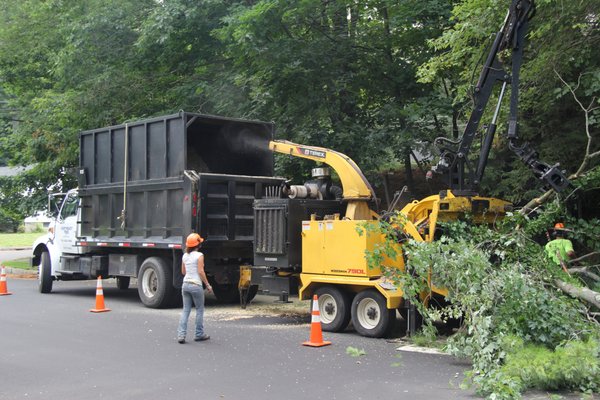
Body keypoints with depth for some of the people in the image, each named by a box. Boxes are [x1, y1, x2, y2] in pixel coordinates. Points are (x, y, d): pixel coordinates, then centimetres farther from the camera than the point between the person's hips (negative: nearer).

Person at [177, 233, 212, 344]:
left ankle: (181, 335, 0)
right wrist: (207, 284, -7)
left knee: (186, 310, 8)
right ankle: (199, 334, 14)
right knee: (199, 310, 8)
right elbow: (201, 272, -13)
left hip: (185, 284, 6)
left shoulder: (185, 256, 10)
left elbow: (183, 271, 16)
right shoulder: (199, 255, -10)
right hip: (196, 285, -6)